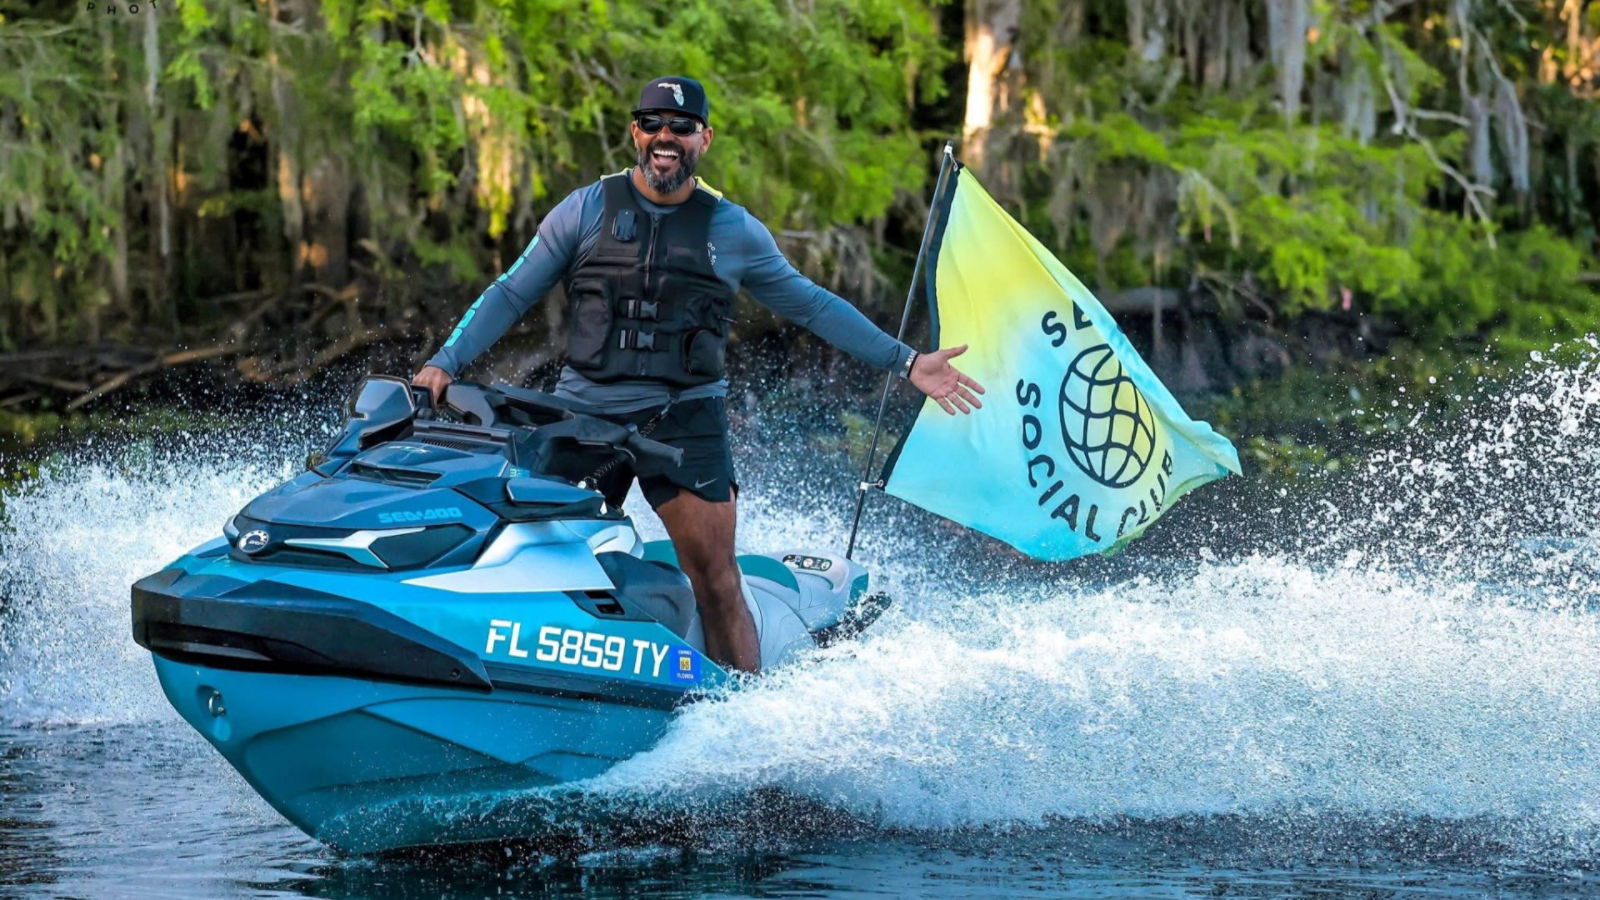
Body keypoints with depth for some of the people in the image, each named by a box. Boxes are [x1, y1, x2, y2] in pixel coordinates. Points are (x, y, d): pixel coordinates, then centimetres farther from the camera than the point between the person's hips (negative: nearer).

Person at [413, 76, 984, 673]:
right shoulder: (587, 210, 7)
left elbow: (811, 306, 16)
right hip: (586, 415, 1)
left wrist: (905, 362, 13)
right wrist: (445, 361, 0)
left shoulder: (735, 231, 9)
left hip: (684, 420, -1)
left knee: (716, 581, -10)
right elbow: (511, 295, 10)